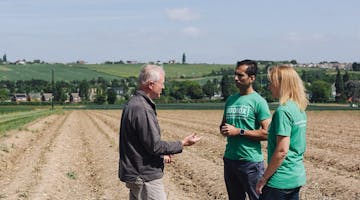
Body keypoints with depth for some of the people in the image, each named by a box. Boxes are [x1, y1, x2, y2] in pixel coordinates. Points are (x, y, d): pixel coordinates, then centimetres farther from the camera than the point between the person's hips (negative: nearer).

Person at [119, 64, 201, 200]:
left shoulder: (133, 103, 11)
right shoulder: (142, 109, -22)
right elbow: (154, 146, -21)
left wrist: (162, 154, 17)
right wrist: (182, 143, -10)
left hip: (135, 174, 10)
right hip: (146, 177, -10)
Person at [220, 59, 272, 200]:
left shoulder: (258, 101, -9)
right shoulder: (230, 100, 11)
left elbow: (267, 133, -16)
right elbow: (223, 126, 22)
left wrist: (239, 132, -16)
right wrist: (223, 130, -2)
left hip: (251, 161, -7)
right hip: (230, 159, 7)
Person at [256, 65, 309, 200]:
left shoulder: (283, 110, -17)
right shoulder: (300, 109, 10)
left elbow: (282, 150, -21)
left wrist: (264, 178, -14)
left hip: (281, 180, -9)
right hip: (297, 177, 9)